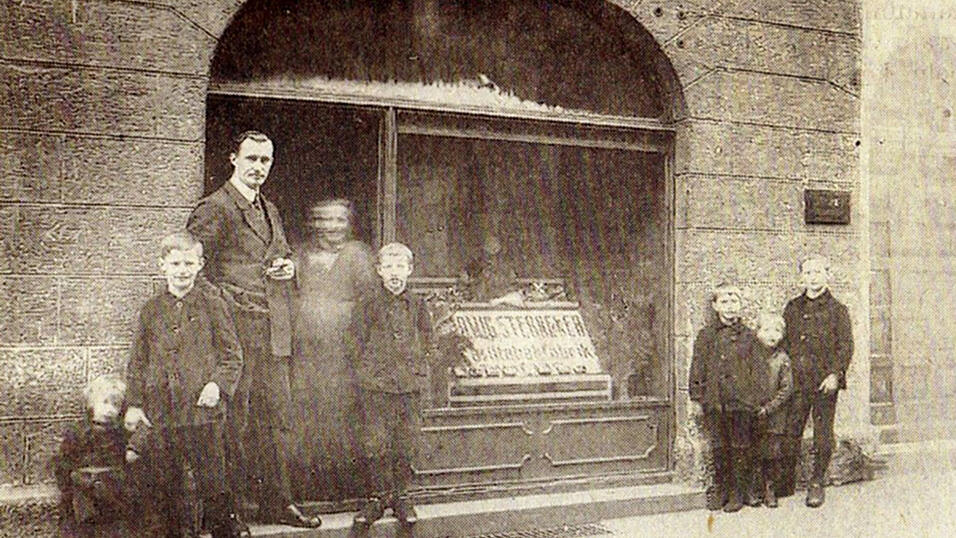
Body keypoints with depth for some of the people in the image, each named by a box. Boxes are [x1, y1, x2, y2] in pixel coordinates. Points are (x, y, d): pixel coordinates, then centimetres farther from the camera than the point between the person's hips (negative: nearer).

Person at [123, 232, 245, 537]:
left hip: (202, 409, -3)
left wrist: (219, 384, -13)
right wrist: (134, 403, 6)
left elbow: (232, 354, 2)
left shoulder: (211, 302, 1)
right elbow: (137, 362, 14)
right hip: (161, 413, 3)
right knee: (170, 486, 11)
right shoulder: (151, 310, 9)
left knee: (212, 483, -1)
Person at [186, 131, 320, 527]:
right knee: (235, 421, -2)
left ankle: (277, 504, 21)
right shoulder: (213, 209, -7)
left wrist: (288, 265, 7)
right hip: (237, 331, -8)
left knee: (274, 420, 11)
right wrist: (226, 301, -14)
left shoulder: (270, 211, 18)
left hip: (274, 334, 8)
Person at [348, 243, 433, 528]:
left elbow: (427, 341, 15)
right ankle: (377, 496, 11)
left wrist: (415, 368, 7)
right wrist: (369, 369, -2)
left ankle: (401, 496, 19)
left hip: (409, 386, 2)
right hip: (374, 386, -2)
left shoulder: (417, 306, 7)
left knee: (406, 444, 5)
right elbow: (355, 341, 2)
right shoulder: (368, 306, -1)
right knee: (374, 444, -3)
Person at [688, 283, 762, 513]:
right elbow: (698, 367, 6)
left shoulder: (748, 336, 3)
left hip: (741, 400, -1)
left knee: (740, 448, 5)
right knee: (718, 448, 9)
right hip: (714, 401, 1)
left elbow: (755, 370, 4)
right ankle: (720, 491, 21)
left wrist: (754, 399, -1)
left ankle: (738, 493, 15)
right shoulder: (706, 336, 5)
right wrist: (696, 398, 2)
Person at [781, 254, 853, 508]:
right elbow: (784, 342, 17)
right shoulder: (792, 308, 13)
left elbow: (846, 346, -2)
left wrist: (835, 374, -13)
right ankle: (786, 484, 15)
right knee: (790, 432, 4)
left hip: (824, 383, -3)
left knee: (822, 434, 2)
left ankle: (817, 483, 13)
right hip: (795, 382, 3)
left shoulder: (837, 310, 3)